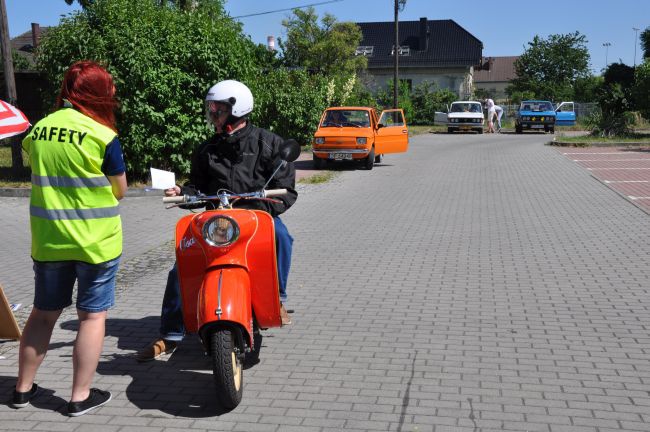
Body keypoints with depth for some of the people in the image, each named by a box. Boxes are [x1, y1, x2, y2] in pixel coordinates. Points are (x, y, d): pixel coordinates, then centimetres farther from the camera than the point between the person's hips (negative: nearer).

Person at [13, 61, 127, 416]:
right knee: (92, 315, 6)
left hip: (48, 240, 5)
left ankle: (23, 388, 28)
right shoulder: (102, 135, -12)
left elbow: (40, 177, 12)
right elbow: (120, 190, -4)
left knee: (43, 312, 17)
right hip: (95, 241, -5)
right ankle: (81, 396, 12)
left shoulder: (37, 130, 4)